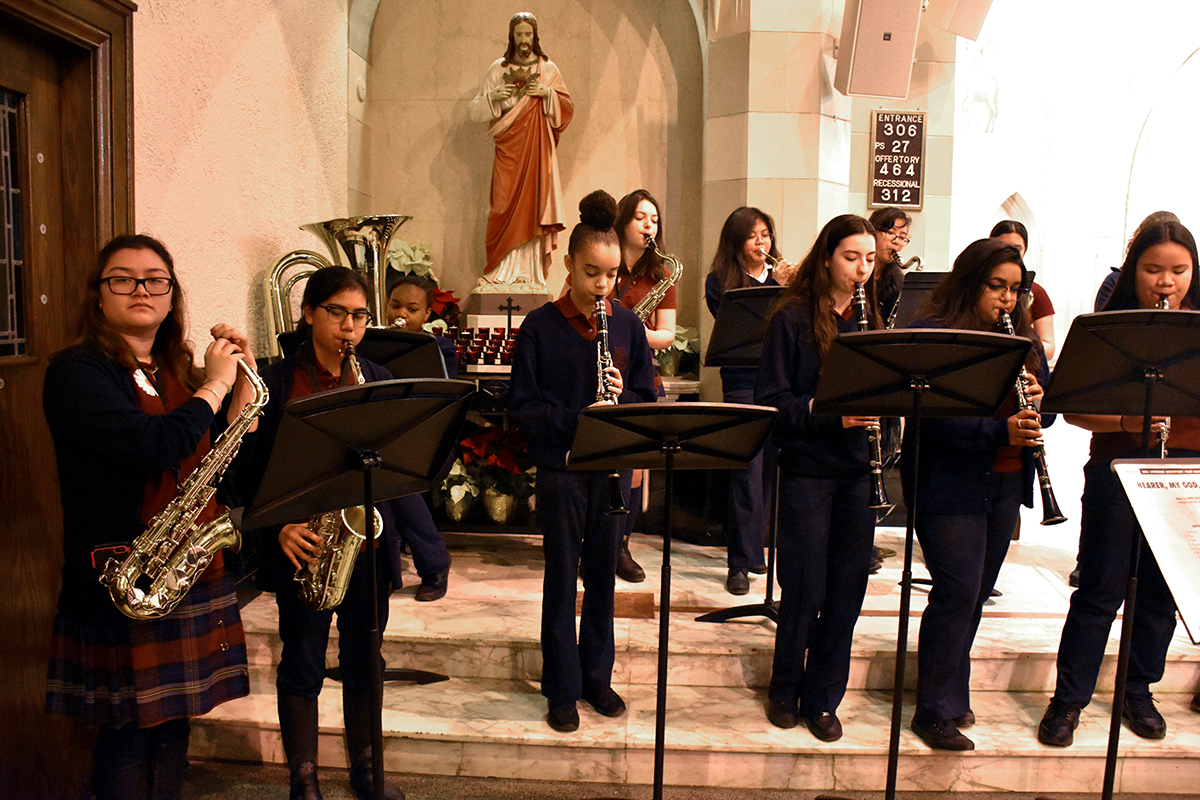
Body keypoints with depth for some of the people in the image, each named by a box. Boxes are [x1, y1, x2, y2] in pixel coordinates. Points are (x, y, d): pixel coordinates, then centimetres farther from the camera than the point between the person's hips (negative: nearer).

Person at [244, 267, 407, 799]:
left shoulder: (377, 379, 8)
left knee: (363, 660, 14)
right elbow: (254, 469, -3)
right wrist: (279, 527, -15)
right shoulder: (276, 382, -3)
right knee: (302, 665, 7)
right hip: (304, 544, -3)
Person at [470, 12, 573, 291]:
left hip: (538, 148, 0)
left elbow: (568, 108, 8)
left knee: (534, 205, -6)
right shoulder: (498, 69, 10)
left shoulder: (548, 69, 12)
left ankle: (532, 273, -4)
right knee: (506, 206, -7)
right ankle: (503, 271, -5)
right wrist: (492, 96, -11)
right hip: (508, 149, 0)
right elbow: (475, 111, 8)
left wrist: (548, 93, -9)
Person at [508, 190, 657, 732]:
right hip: (560, 468, -3)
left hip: (612, 467, 3)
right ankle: (562, 689, 20)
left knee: (603, 575, 13)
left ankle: (597, 677, 29)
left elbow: (648, 399, 7)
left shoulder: (627, 326, 4)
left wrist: (623, 395, -15)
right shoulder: (540, 326, -5)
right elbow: (522, 406, -7)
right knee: (561, 577, 5)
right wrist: (575, 418, -22)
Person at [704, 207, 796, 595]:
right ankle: (741, 562, 3)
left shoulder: (787, 276, 13)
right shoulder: (720, 282, 4)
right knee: (748, 469, -7)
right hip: (744, 384, -3)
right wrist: (774, 288, -16)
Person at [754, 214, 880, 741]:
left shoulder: (872, 319, 10)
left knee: (847, 589, 8)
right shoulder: (793, 318, -5)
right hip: (807, 468, -4)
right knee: (804, 588, 3)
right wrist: (831, 415, -22)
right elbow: (771, 399, -10)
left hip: (858, 470, 5)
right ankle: (784, 689, 26)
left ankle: (824, 698, 24)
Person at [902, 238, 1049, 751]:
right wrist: (998, 430, -28)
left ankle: (953, 692, 29)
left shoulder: (1024, 338, 12)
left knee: (975, 594, 13)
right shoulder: (931, 335, -9)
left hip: (1005, 484, 7)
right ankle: (936, 712, 5)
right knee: (956, 593, -7)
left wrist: (1038, 398, -8)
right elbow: (931, 416, -18)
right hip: (949, 485, -6)